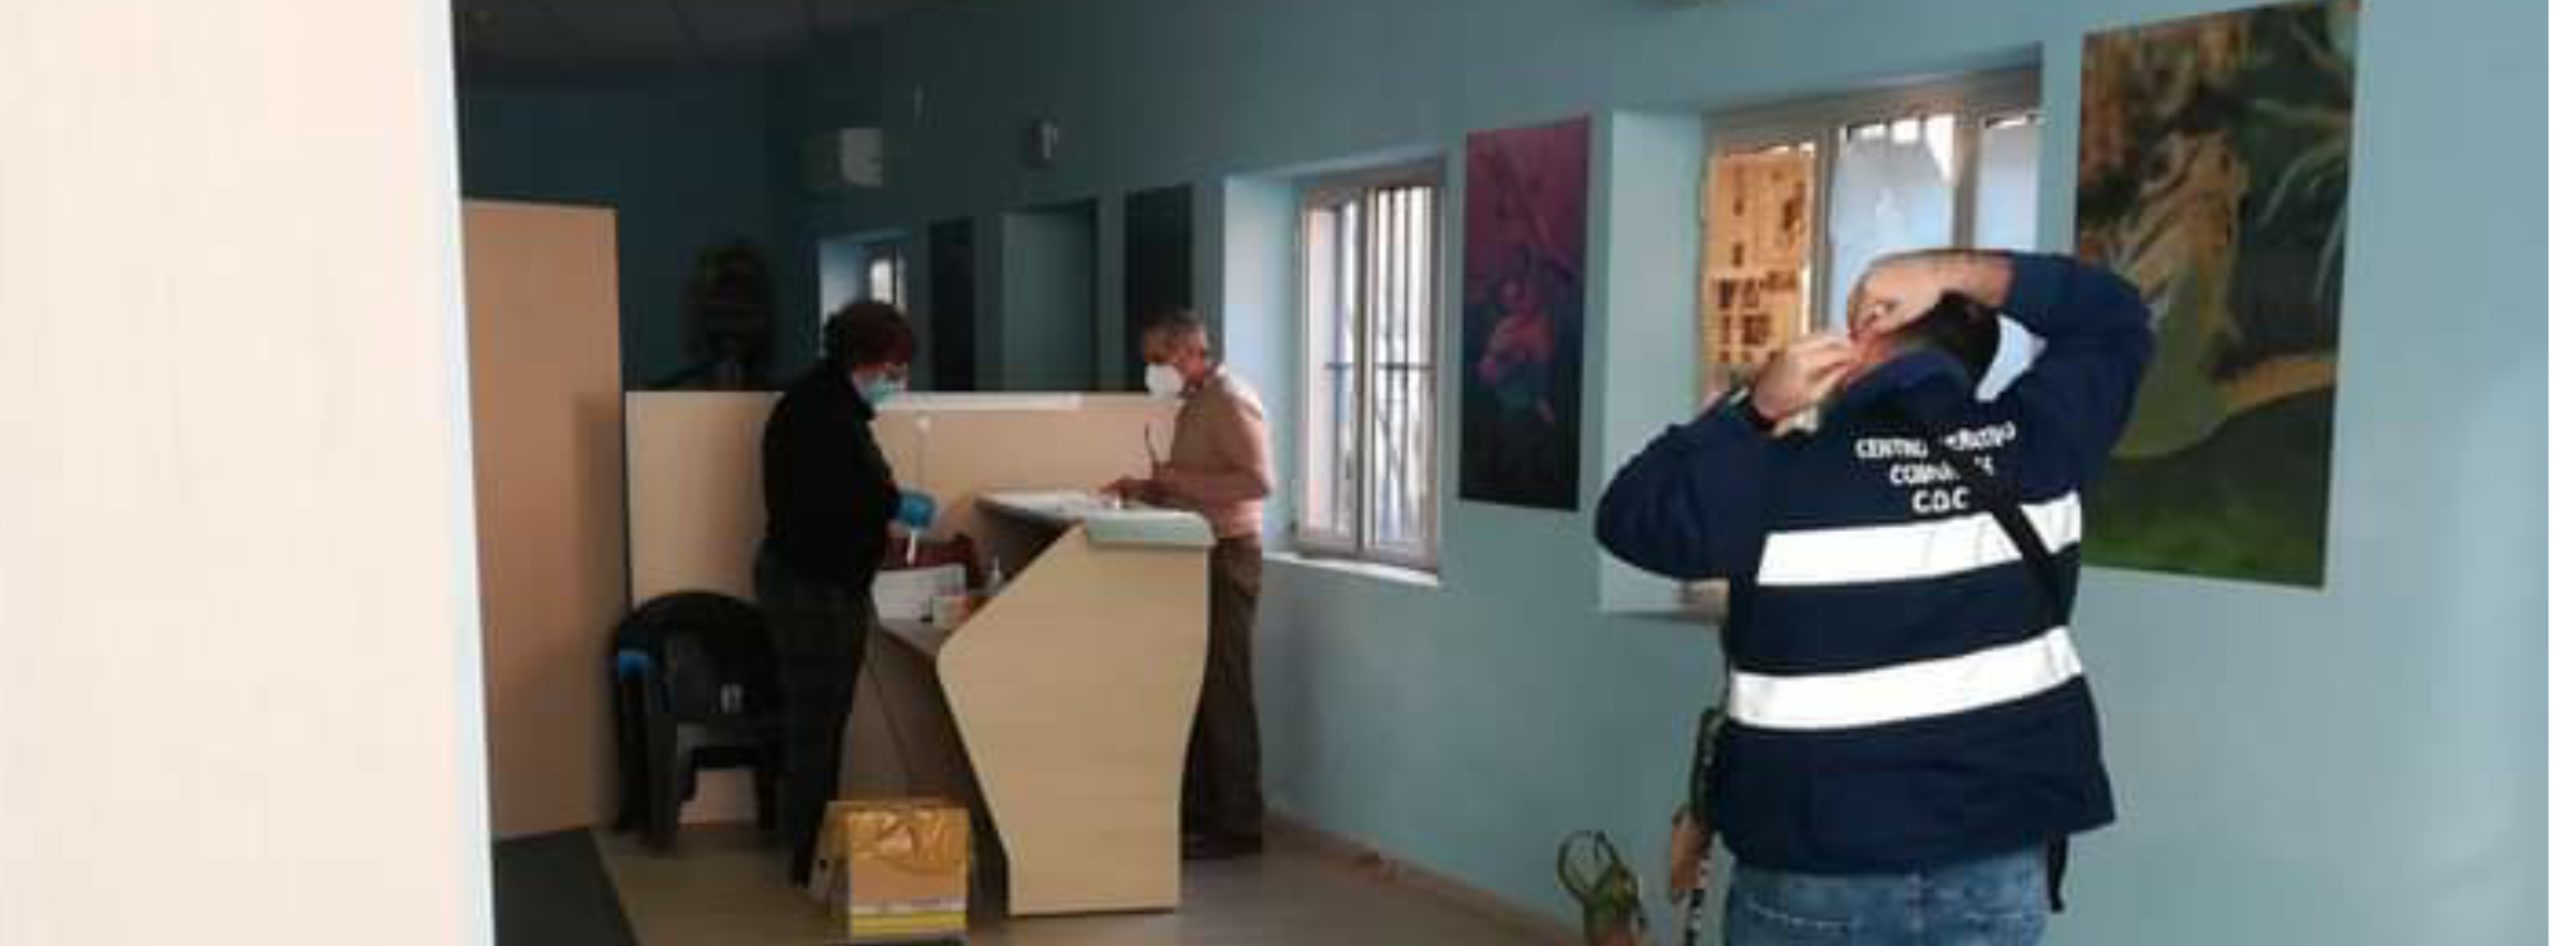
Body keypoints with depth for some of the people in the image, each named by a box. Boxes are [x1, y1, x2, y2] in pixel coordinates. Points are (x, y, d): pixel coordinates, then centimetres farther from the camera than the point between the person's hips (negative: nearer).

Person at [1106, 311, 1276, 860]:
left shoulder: (1230, 401, -13)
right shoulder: (1193, 405, 16)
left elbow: (1258, 480, -23)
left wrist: (1180, 480, -21)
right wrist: (1145, 489, 8)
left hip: (1227, 556, -10)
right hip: (1197, 556, 10)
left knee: (1223, 691, -5)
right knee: (1193, 686, 12)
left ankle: (1237, 826, 2)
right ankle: (1198, 812, 21)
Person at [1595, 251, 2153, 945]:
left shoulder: (1783, 480, -14)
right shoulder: (2036, 442, -3)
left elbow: (1627, 515, 0)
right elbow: (2118, 316, 14)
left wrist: (1755, 409, -4)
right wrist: (1957, 271, 3)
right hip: (2000, 867, 3)